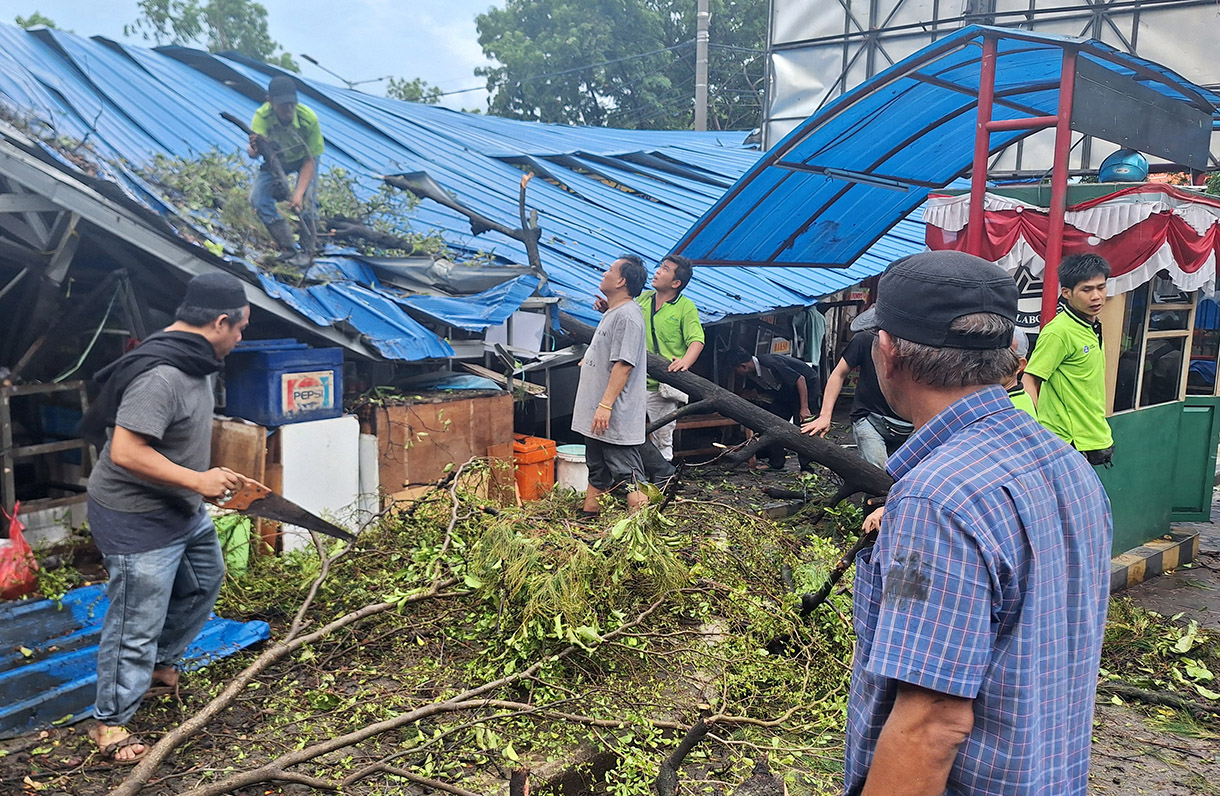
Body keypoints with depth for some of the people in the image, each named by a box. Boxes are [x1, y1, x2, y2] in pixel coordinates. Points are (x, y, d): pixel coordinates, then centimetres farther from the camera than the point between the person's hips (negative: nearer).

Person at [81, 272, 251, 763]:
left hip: (183, 508, 11)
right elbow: (126, 452, -34)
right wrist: (198, 480, -27)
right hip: (137, 519, -10)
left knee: (205, 581, 27)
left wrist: (206, 478, 20)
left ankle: (159, 661, 46)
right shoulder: (161, 375, -30)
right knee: (136, 624, 0)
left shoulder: (192, 360, 3)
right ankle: (110, 722, 18)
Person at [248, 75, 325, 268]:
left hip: (304, 159, -2)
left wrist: (299, 193, -39)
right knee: (258, 199, -11)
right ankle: (289, 249, 0)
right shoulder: (262, 116, -33)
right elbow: (254, 150, -43)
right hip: (276, 159, 2)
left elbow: (310, 161, -29)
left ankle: (307, 250, -4)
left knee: (306, 199, -24)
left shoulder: (309, 119, -35)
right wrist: (254, 149, -68)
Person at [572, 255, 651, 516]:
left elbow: (623, 365, -24)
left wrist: (605, 405, -27)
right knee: (596, 471, 18)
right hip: (596, 415, 11)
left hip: (617, 417, -11)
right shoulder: (613, 313, 16)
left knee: (627, 476, -7)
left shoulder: (627, 316, -17)